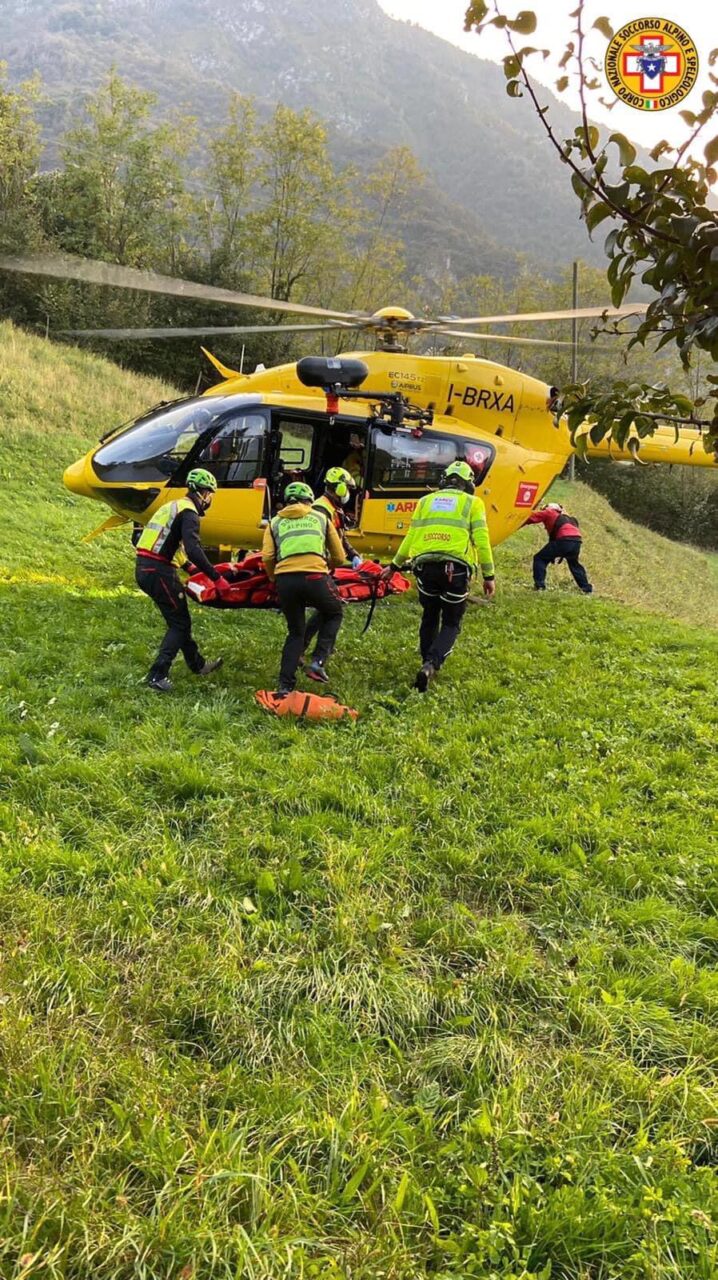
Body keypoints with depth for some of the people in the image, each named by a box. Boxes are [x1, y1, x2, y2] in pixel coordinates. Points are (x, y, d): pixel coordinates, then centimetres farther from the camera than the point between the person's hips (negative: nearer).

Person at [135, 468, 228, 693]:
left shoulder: (173, 506, 20)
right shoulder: (189, 512, -10)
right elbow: (193, 549, -24)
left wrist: (188, 565, 38)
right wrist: (216, 577, -21)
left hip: (143, 569, 9)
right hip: (159, 572, -9)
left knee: (179, 619, 20)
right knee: (179, 623, 0)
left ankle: (198, 665, 33)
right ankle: (157, 675, -5)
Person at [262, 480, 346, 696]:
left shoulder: (275, 523, 22)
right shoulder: (321, 518, 22)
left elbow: (267, 558, 6)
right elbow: (339, 558, 22)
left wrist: (274, 579, 24)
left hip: (285, 579, 2)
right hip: (315, 577, -2)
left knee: (295, 632, 21)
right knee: (334, 614, 27)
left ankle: (285, 685, 13)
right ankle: (318, 662, 10)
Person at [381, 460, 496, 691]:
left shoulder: (426, 500, 19)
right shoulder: (473, 503, 11)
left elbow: (411, 536, 17)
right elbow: (481, 540, 2)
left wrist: (395, 565, 28)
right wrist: (489, 575, 6)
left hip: (425, 566, 3)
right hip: (456, 568, -3)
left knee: (430, 617, 23)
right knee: (451, 624, 8)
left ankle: (428, 664, 26)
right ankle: (431, 665, -14)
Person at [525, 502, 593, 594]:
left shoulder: (548, 513, 18)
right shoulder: (565, 517, 38)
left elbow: (531, 517, 10)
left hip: (564, 540, -7)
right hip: (576, 540, 7)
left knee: (540, 558, 6)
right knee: (574, 563, 32)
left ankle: (539, 586, -4)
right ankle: (587, 589, 32)